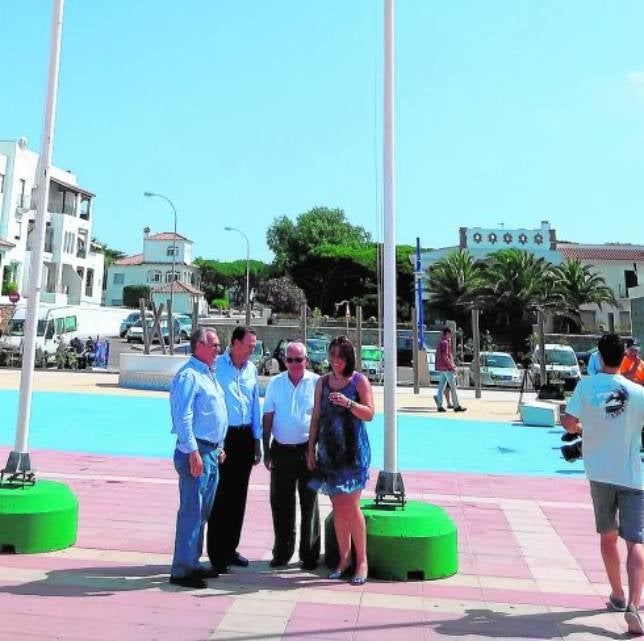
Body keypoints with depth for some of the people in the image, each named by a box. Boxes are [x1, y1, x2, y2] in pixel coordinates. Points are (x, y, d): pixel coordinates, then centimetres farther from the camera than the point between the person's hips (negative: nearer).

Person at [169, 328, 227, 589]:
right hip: (195, 452, -10)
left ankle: (193, 562, 28)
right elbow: (183, 418, -20)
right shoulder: (188, 375, -14)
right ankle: (181, 570, 7)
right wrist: (193, 453, -23)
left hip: (211, 451, 10)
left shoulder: (209, 374, 16)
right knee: (191, 511, -3)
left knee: (203, 511, 16)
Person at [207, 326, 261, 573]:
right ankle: (216, 555, 12)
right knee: (220, 496, 0)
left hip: (245, 436, 6)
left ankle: (230, 549, 25)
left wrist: (257, 441, 14)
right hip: (221, 436, -6)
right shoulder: (217, 367, -9)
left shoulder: (251, 369, 9)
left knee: (238, 496, 12)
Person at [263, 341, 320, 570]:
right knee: (280, 502, 10)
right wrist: (266, 450, 4)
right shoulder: (275, 383, 5)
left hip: (307, 450, -2)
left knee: (309, 503, 6)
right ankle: (282, 552, 26)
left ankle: (310, 555, 17)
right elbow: (267, 418, 7)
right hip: (281, 450, 3)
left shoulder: (316, 383, -3)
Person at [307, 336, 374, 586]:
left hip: (353, 451, -4)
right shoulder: (323, 382, 9)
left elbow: (369, 414, -8)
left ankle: (362, 560, 8)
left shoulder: (359, 381, -2)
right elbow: (316, 417, 11)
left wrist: (348, 403, -24)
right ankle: (344, 558, 21)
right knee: (338, 507, 9)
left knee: (350, 506, -6)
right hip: (328, 450, 4)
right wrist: (311, 449, 8)